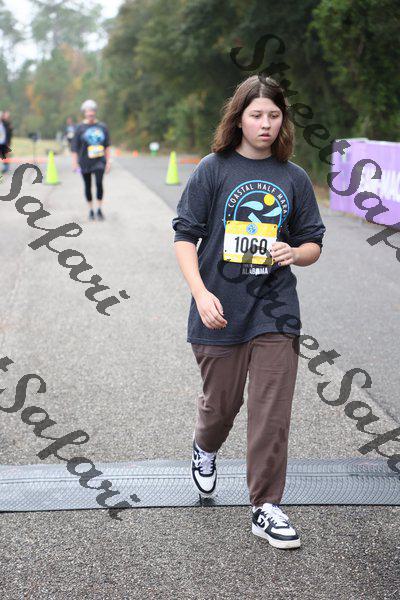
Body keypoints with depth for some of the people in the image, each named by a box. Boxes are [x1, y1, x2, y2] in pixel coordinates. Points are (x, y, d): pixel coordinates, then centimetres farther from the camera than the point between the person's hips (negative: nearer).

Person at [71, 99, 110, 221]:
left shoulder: (102, 127, 6)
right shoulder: (80, 128, 0)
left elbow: (107, 146, 11)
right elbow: (74, 146, 0)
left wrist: (108, 162, 6)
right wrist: (74, 163, -6)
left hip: (99, 161, 0)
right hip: (85, 162, 0)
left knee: (99, 183, -16)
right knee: (88, 186, 7)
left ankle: (99, 209, -6)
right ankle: (91, 210, 21)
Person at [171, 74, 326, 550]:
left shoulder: (293, 178, 6)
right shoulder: (214, 169, -2)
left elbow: (313, 245, 12)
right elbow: (185, 236, -2)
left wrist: (294, 252, -11)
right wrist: (201, 293, -14)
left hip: (275, 310, 2)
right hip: (220, 310, -1)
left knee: (272, 413, -1)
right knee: (221, 402, 12)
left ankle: (266, 507, 11)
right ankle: (205, 448, 47)